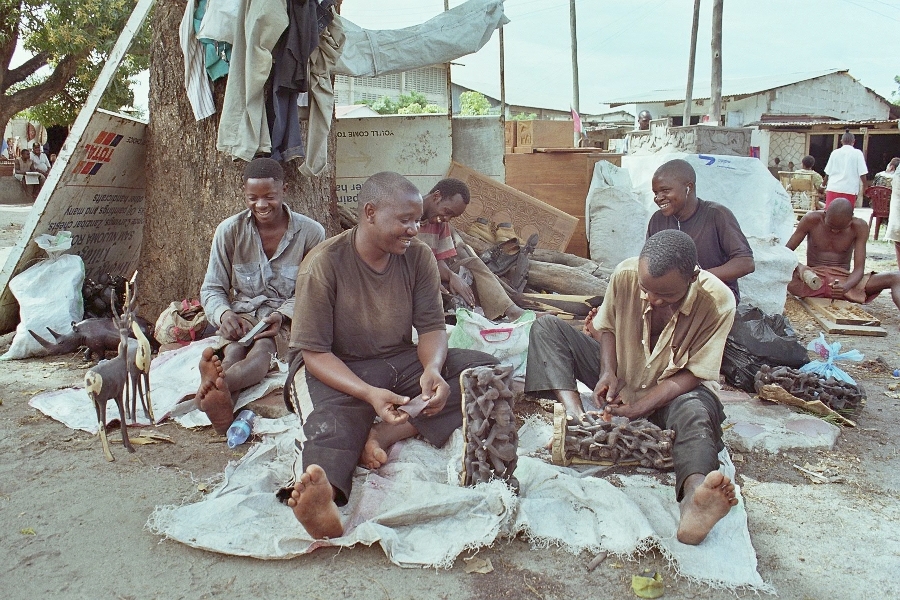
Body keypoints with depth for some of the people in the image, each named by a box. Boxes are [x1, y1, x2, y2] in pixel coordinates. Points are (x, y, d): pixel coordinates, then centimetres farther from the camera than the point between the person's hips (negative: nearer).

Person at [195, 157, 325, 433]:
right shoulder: (229, 230, 1)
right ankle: (222, 401, -68)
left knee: (263, 348, -37)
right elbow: (211, 289, 4)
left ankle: (215, 383, -70)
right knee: (235, 349, -34)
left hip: (288, 319, -2)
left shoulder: (311, 232, -3)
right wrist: (224, 314, -21)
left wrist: (282, 315, -20)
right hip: (242, 315, 2)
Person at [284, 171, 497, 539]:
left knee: (486, 369, -16)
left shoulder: (418, 256, -3)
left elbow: (431, 326, -1)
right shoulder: (324, 264, -15)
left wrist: (432, 370, -25)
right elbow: (314, 352, -16)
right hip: (341, 371, -4)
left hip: (402, 362, 5)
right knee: (333, 424, -36)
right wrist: (368, 393, -33)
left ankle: (383, 434, -28)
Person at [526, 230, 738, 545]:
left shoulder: (718, 301, -24)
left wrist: (641, 405, -34)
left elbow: (693, 374, -21)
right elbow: (606, 326, 0)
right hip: (621, 377, 4)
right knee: (545, 326, -12)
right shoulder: (625, 274, -18)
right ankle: (577, 417, -34)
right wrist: (608, 372, -19)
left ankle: (694, 498, -68)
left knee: (694, 412, -40)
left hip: (677, 389, -3)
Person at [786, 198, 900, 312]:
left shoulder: (859, 227, -5)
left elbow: (859, 269, -9)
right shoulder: (812, 220, -8)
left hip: (844, 280, 1)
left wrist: (845, 286, -32)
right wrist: (799, 267, -31)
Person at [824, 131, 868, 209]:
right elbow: (862, 173, -5)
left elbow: (828, 172, 8)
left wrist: (826, 184, 23)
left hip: (833, 188, 2)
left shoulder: (835, 153, 6)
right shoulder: (857, 153, -1)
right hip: (849, 189, -2)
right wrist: (864, 185, 8)